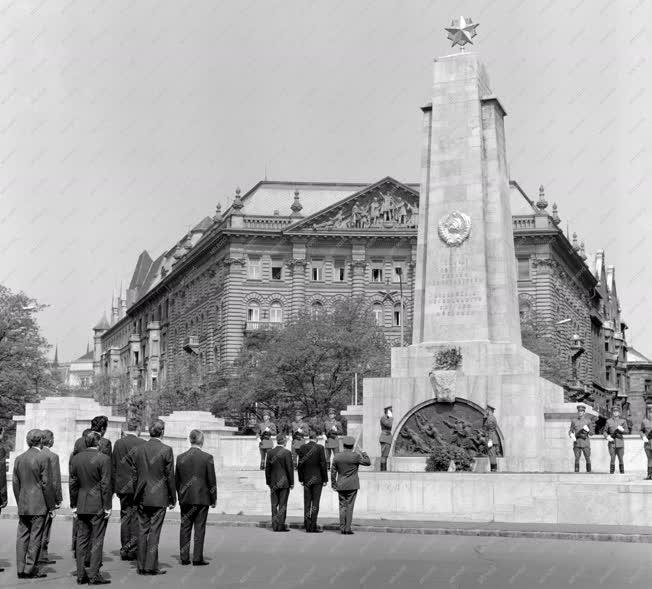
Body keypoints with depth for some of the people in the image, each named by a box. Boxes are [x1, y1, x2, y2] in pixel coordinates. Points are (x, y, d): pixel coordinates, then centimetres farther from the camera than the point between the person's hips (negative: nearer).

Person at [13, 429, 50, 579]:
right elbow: (45, 483, -11)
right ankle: (30, 570, 1)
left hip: (23, 505, 6)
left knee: (22, 537, 9)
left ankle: (21, 569, 11)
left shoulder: (18, 459, 8)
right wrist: (50, 504, -3)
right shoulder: (42, 458, -10)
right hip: (38, 505, -6)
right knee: (35, 537, -1)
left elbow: (15, 484, 11)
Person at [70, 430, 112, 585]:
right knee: (97, 540, 0)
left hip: (81, 505, 5)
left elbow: (73, 483, 8)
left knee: (82, 540, 10)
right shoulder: (103, 459, -11)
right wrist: (107, 507, -7)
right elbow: (105, 485, -12)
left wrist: (74, 505, 15)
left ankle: (81, 575, 13)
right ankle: (94, 575, 0)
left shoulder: (76, 458, 5)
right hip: (98, 506, -5)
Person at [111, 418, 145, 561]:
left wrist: (114, 487, 14)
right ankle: (134, 549, 2)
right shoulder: (142, 444, -10)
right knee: (137, 517, 3)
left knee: (125, 517, 10)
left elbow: (112, 467, 7)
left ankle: (124, 550, 13)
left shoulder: (118, 443, 2)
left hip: (122, 486, 4)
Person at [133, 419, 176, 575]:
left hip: (142, 497, 4)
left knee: (142, 531, 10)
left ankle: (141, 566, 13)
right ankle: (151, 566, 2)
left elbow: (135, 474, 7)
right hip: (159, 497, -4)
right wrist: (173, 498, 2)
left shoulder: (139, 449, 1)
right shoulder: (166, 450, -11)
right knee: (154, 531, 1)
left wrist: (136, 495, 16)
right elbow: (169, 476, -7)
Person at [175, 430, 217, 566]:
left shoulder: (180, 457, 1)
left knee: (185, 528, 10)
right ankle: (197, 558, 2)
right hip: (202, 497, -3)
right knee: (199, 528, 2)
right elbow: (211, 480, -7)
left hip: (185, 499, 3)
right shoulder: (207, 457, -9)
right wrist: (214, 499, 3)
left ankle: (184, 557, 12)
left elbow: (176, 480, 7)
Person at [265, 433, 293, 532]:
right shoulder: (287, 452, -11)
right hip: (284, 482, -4)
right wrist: (292, 483, -3)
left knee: (274, 504, 9)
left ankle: (275, 525, 10)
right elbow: (290, 468, -10)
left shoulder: (270, 452, 2)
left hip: (273, 482, 4)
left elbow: (267, 468, 6)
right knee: (282, 505, 0)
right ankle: (281, 525, -1)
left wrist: (268, 482, 14)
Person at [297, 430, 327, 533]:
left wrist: (301, 479, 10)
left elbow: (300, 464, 3)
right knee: (315, 503, -1)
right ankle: (313, 527, -4)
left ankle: (307, 526, 9)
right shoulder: (320, 448, -8)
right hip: (317, 478, -3)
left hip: (306, 479, 3)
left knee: (307, 503, 9)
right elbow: (323, 464, -8)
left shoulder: (302, 448, 1)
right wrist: (325, 479, -2)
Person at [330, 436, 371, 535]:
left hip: (340, 486, 3)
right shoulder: (355, 456, -10)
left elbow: (333, 471, 5)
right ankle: (347, 528, -3)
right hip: (352, 486, -3)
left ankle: (342, 528, 6)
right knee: (349, 506, 0)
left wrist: (333, 484, 15)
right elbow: (368, 462, 0)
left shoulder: (337, 456, 1)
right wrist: (363, 454, 17)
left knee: (342, 506, 9)